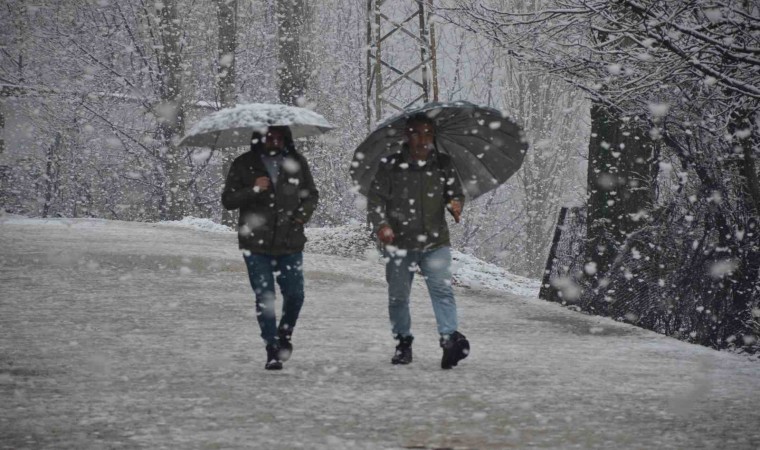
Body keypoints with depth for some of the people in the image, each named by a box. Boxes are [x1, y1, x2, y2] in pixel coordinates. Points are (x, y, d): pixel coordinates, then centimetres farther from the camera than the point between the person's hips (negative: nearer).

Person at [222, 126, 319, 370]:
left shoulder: (296, 162, 5)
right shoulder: (244, 165, -1)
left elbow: (312, 194, 16)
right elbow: (228, 200, -2)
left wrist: (303, 214, -3)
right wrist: (253, 190, -18)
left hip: (290, 242, 2)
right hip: (256, 244, -2)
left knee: (295, 295, 2)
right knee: (264, 297, -2)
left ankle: (285, 333, 31)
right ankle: (272, 350, 7)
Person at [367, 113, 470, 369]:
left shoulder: (443, 164, 7)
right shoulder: (391, 166, 0)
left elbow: (456, 192, 14)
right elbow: (375, 199, -1)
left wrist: (456, 204, -10)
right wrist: (381, 224, -18)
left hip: (435, 242, 0)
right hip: (399, 243, 0)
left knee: (442, 289, -17)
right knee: (398, 297, 8)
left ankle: (450, 339, -25)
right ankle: (403, 341, 25)